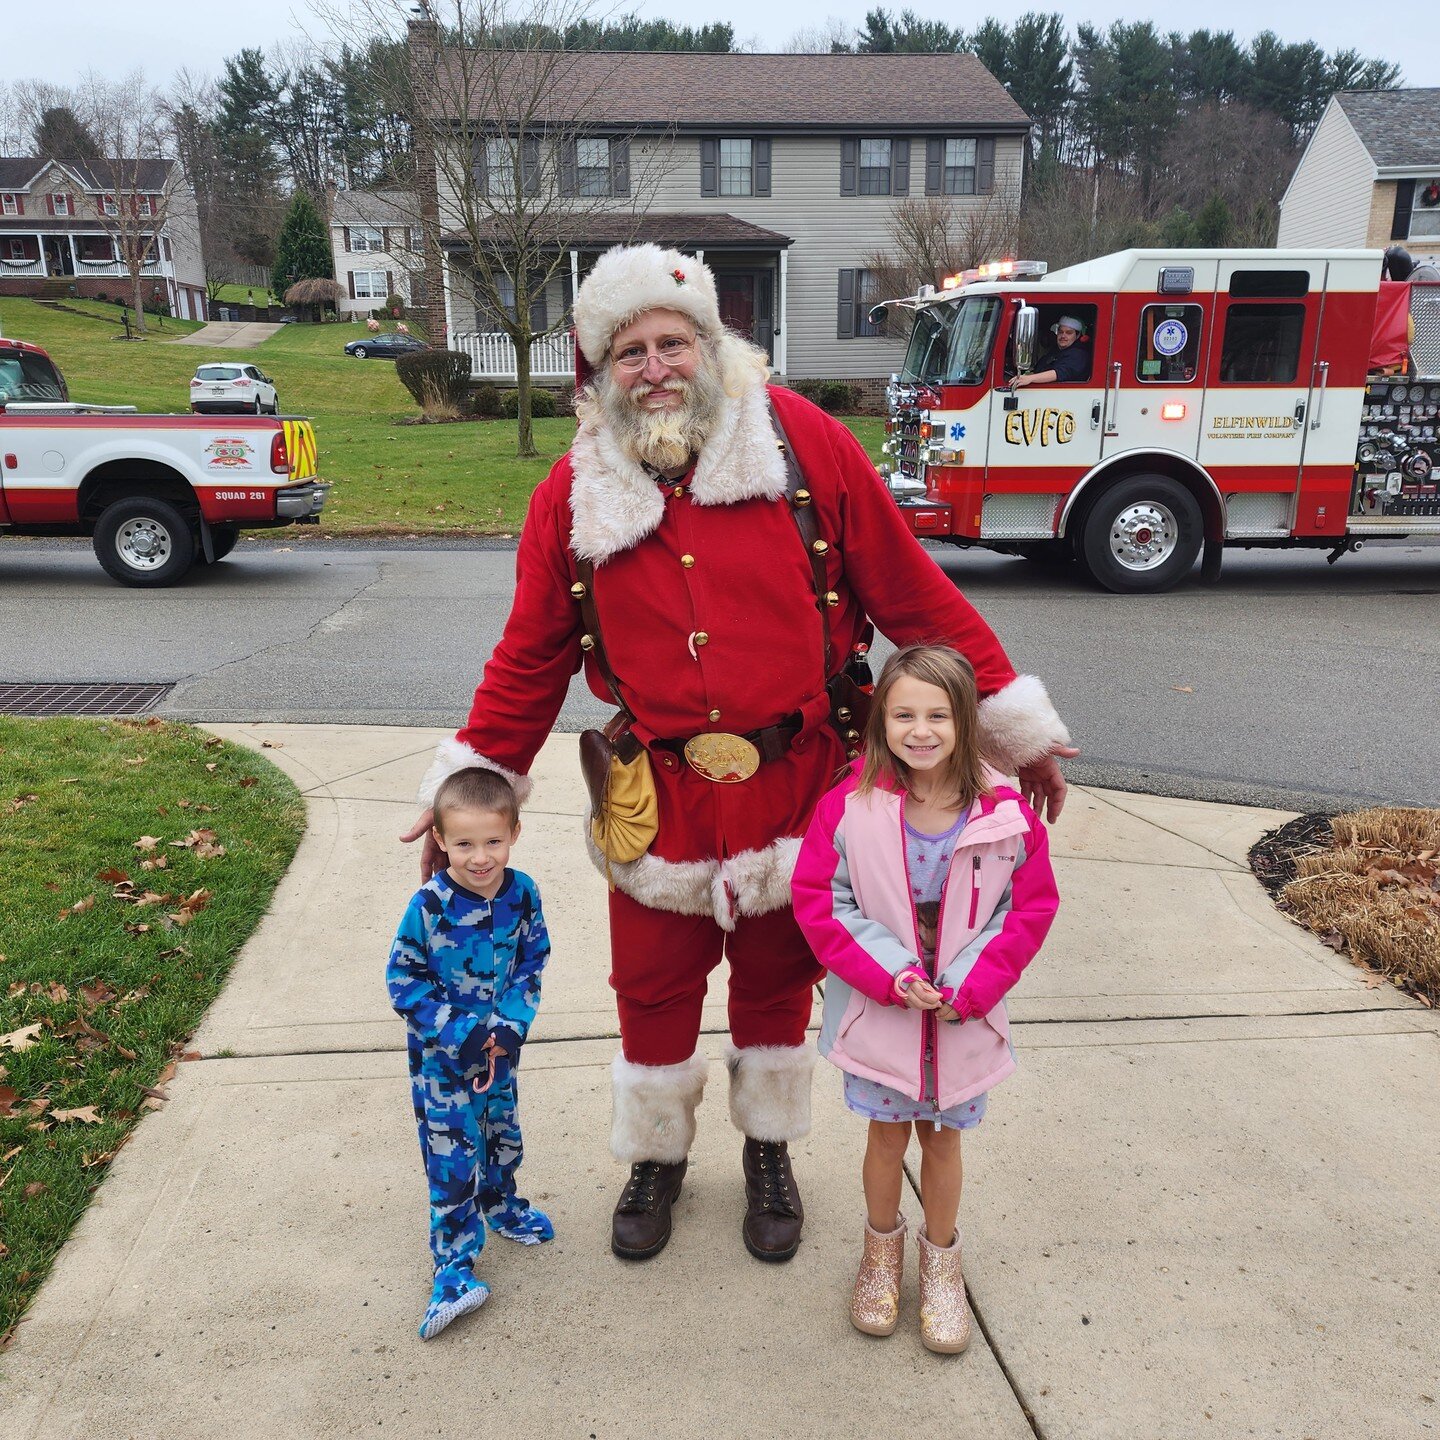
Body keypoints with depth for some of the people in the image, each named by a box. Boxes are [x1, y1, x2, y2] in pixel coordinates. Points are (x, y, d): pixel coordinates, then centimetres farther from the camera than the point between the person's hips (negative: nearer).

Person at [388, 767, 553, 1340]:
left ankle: (500, 1205, 51)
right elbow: (402, 981, -17)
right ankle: (454, 1267, 15)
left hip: (500, 1045, 4)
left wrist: (511, 1024, -15)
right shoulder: (429, 905, -23)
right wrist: (461, 1031, -22)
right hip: (441, 1057, -4)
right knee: (452, 1155, -1)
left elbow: (531, 964, -1)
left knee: (503, 1135, 23)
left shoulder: (522, 893, -12)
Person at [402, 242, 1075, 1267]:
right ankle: (656, 1157, 41)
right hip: (659, 793, 1)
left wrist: (1013, 720, -3)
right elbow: (532, 657, 6)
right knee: (654, 988, 13)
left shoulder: (805, 443, -8)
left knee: (776, 981, 17)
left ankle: (770, 1153, 44)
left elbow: (914, 596, -5)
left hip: (791, 786, -1)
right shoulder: (574, 494, -1)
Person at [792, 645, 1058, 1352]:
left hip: (964, 1011, 1)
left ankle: (941, 1262, 41)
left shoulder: (1004, 812, -13)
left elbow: (1033, 906, -4)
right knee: (887, 1135, 14)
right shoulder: (851, 805, -16)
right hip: (879, 1008, -1)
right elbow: (817, 899, -10)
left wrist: (969, 989, -12)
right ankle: (883, 1247, 42)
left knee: (943, 1136, 17)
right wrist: (888, 976, -18)